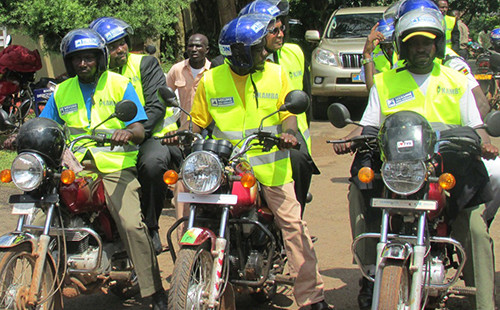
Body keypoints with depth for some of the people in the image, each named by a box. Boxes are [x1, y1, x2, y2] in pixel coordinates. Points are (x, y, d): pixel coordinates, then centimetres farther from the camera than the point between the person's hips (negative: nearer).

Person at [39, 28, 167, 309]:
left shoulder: (120, 85, 5)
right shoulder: (61, 92, 16)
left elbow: (140, 132, -2)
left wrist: (128, 132, -26)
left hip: (115, 168, -4)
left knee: (132, 225, -22)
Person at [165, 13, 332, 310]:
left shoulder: (276, 73, 3)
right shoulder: (210, 80, 3)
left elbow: (289, 113, 3)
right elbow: (199, 120, 10)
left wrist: (288, 132, -18)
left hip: (270, 163, -1)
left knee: (293, 223, -7)